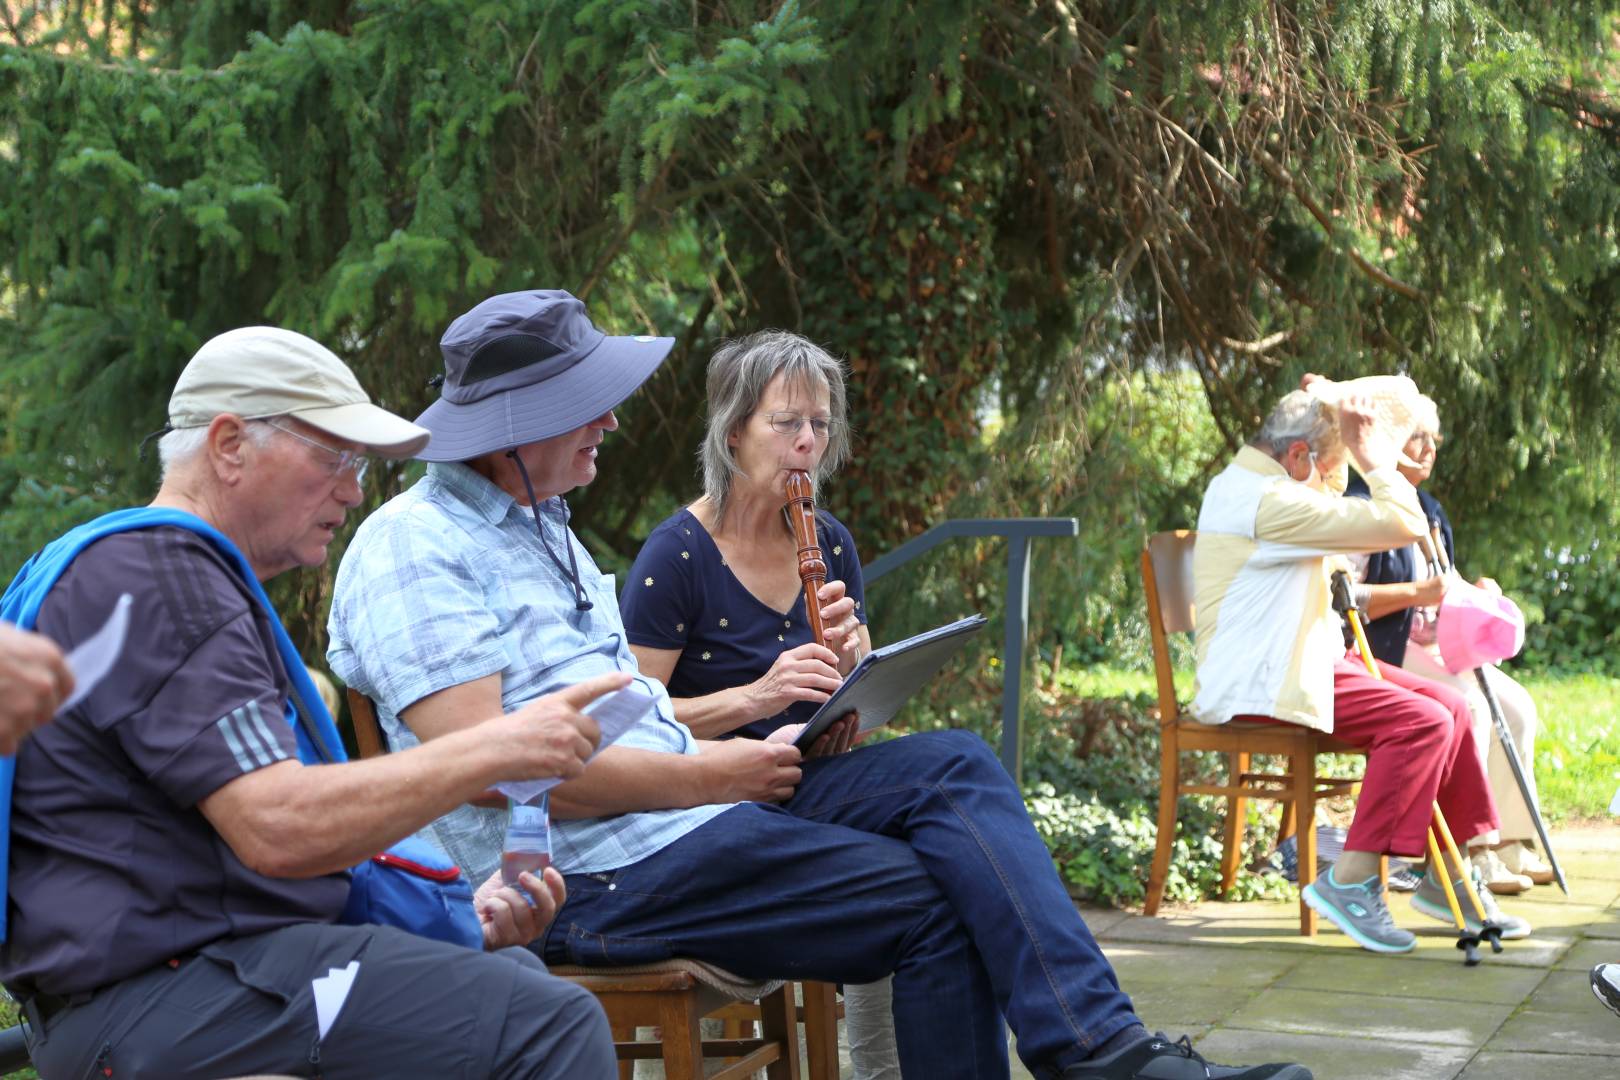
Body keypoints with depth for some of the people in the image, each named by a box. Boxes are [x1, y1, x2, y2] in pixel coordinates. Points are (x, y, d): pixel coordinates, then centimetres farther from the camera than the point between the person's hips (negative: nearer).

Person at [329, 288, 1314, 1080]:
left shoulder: (538, 522, 22)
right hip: (589, 874, -9)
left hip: (685, 798, 9)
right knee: (934, 897, -16)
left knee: (953, 766, -7)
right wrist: (702, 773, -16)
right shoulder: (414, 550, -10)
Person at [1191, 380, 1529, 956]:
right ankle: (1350, 882, -18)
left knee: (1449, 707, 4)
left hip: (1302, 662, 11)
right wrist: (1369, 450, -9)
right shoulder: (1270, 500, -19)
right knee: (1421, 722, -24)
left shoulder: (1242, 483, 16)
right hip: (1260, 686, -11)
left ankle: (1447, 876, 12)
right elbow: (1405, 523, -21)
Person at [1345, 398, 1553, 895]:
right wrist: (1416, 593, -25)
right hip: (1379, 652, -9)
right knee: (1469, 705, -28)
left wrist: (1474, 592, 4)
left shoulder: (1427, 509, 19)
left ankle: (1508, 843, 2)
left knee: (1516, 705, -6)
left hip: (1431, 647, 10)